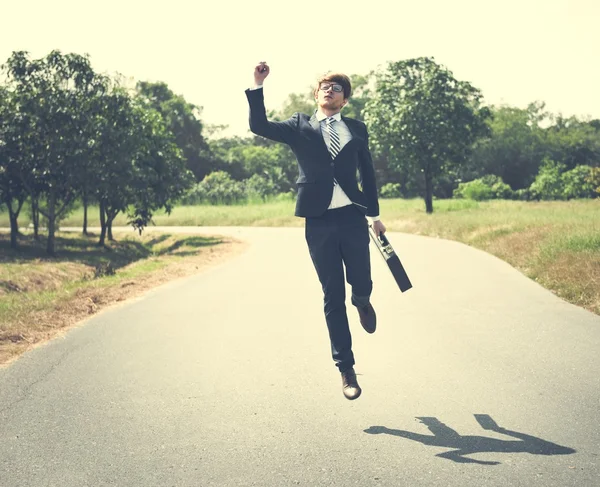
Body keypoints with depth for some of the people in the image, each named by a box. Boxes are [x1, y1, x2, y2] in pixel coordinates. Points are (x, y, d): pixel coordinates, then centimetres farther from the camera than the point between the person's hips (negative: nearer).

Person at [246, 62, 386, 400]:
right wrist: (258, 86, -18)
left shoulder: (356, 129, 11)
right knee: (333, 298, 2)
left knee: (362, 285, -2)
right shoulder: (300, 126, 7)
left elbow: (368, 173, 14)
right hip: (318, 221, -1)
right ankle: (347, 370, 9)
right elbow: (259, 126, -7)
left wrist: (375, 215, 13)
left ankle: (363, 302, 40)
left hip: (352, 217, 1)